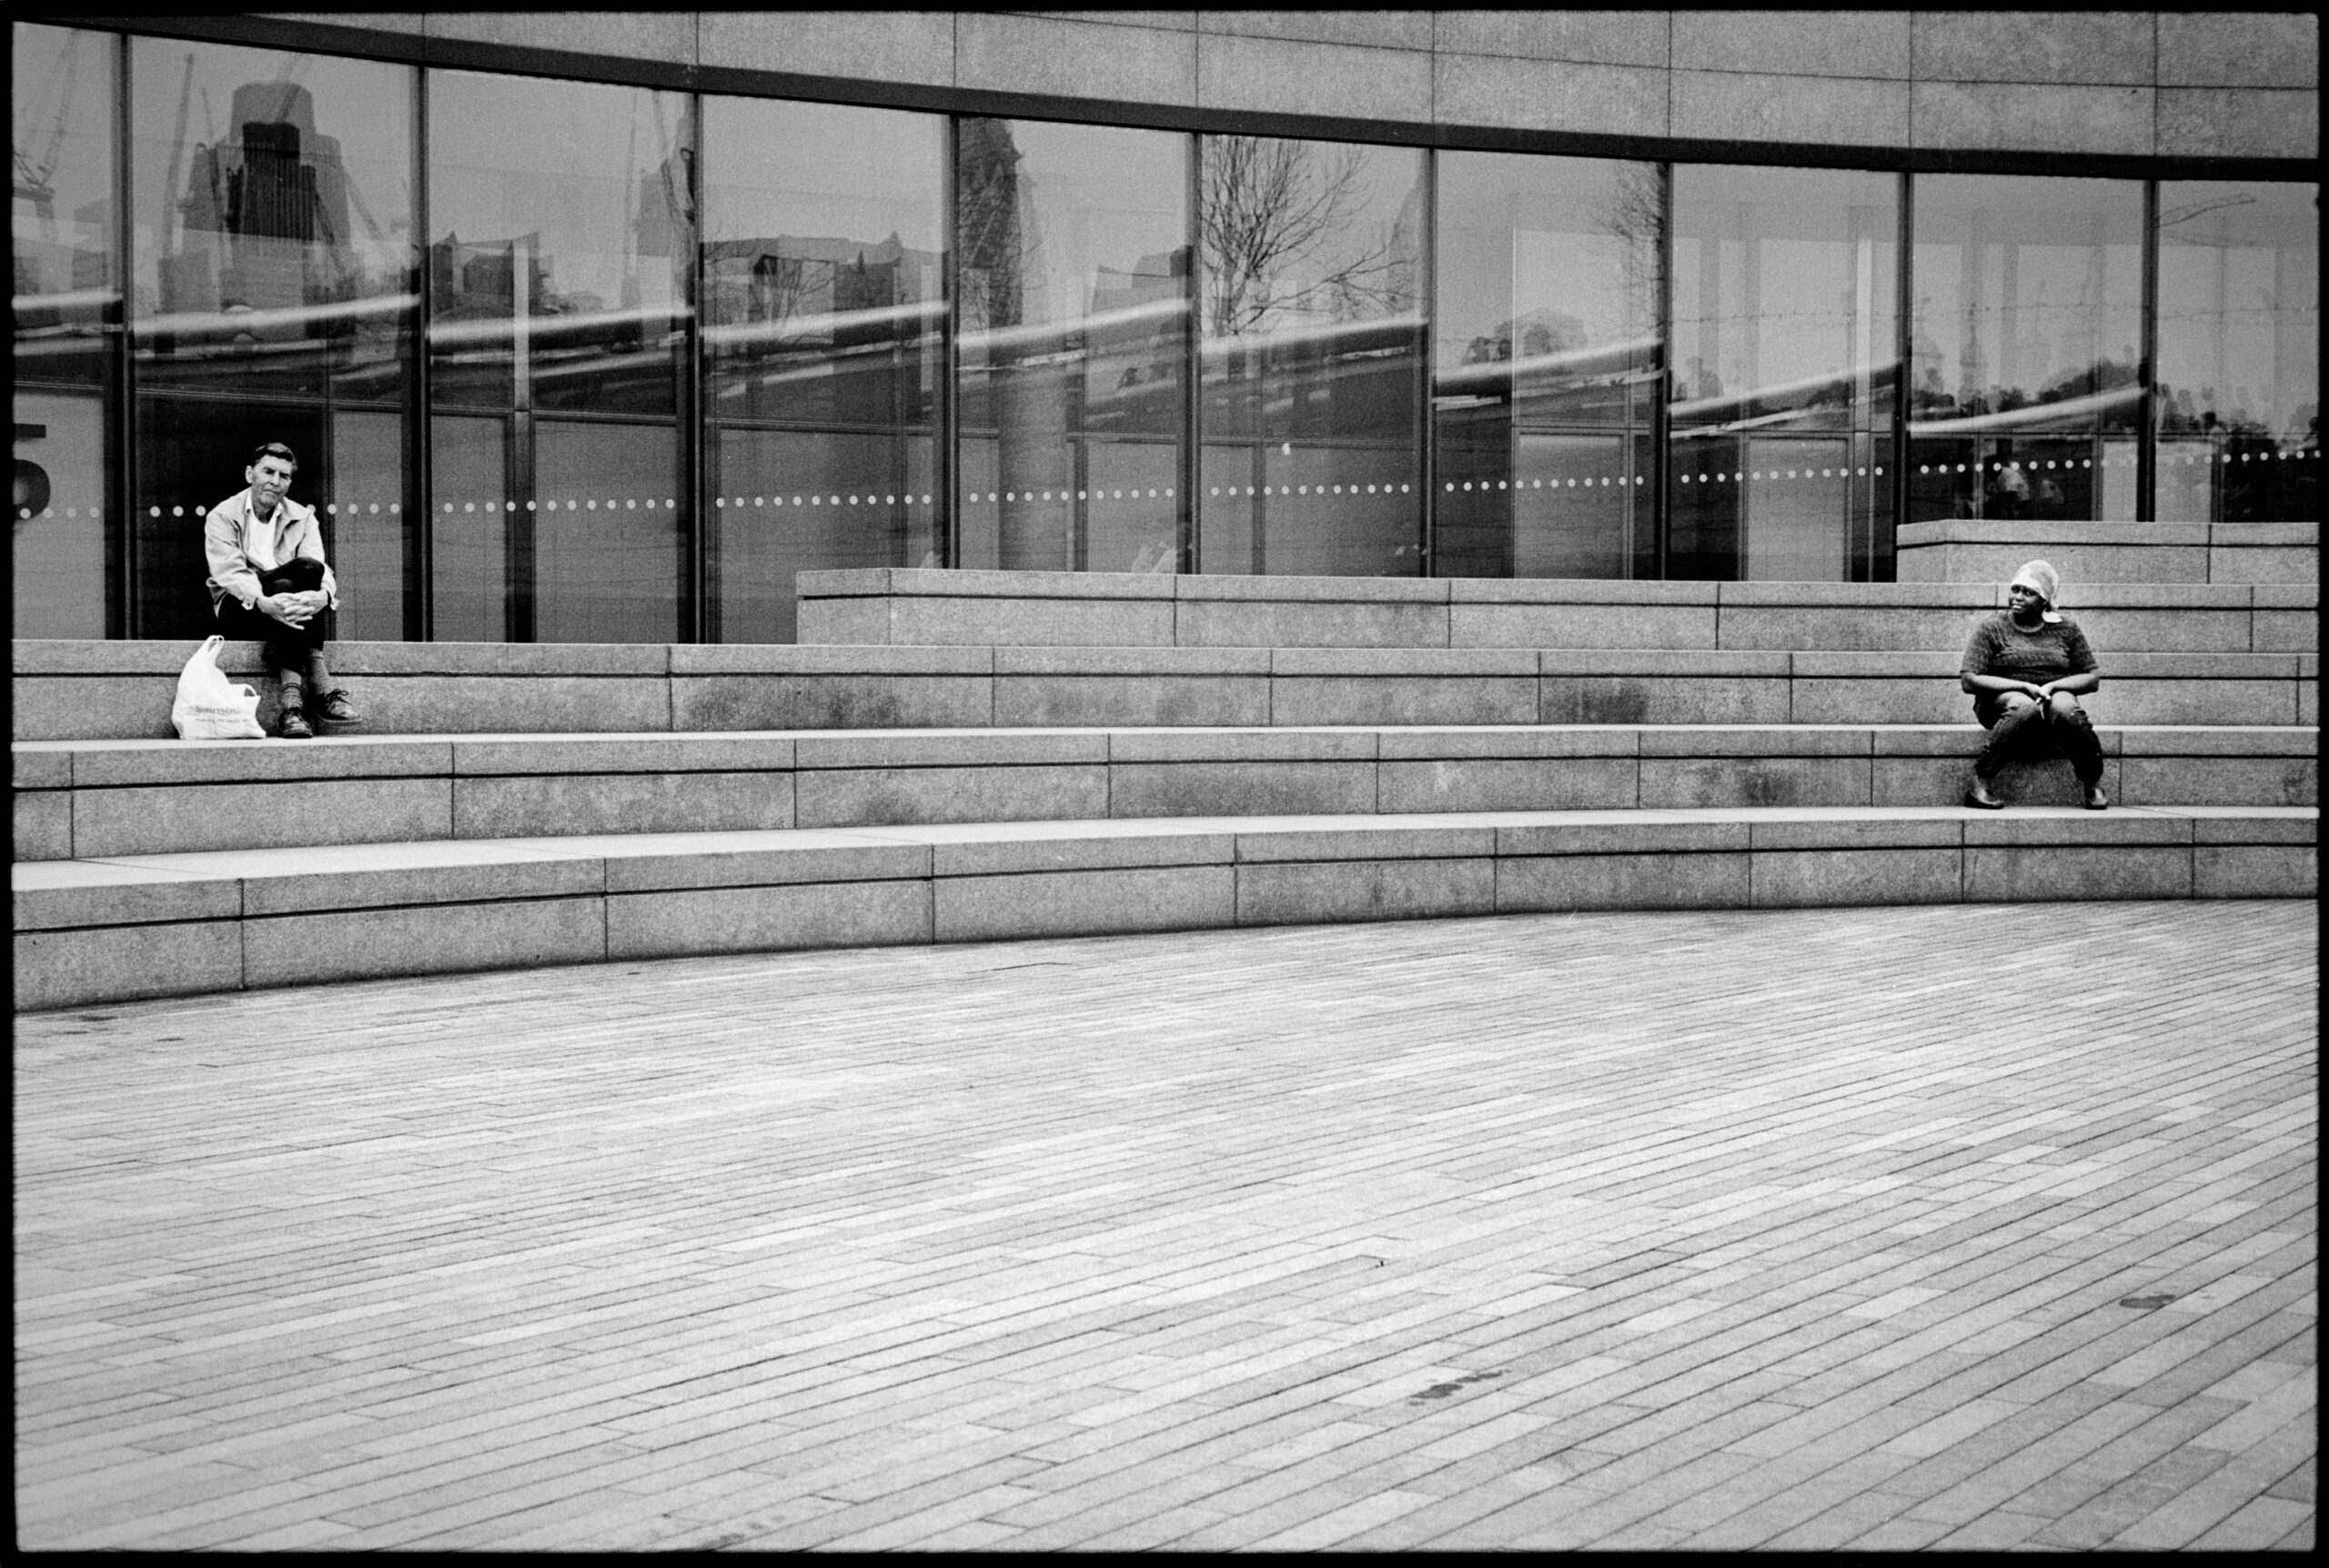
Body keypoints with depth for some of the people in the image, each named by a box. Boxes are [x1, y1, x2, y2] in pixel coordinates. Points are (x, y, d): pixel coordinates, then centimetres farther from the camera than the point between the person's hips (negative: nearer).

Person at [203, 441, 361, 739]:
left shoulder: (302, 518, 11)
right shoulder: (222, 517, 1)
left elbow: (321, 570, -6)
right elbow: (230, 573, -16)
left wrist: (323, 596, -33)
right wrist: (264, 602, -38)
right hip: (239, 610, -3)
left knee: (310, 568, -30)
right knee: (284, 586, -34)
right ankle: (321, 688, -44)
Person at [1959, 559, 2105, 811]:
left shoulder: (2066, 629, 9)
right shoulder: (1992, 629, 1)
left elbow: (2092, 677, 7)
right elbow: (1968, 680, -9)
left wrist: (2052, 687, -12)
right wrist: (2025, 687, -17)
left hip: (2053, 698, 2)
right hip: (2002, 703, -2)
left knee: (2064, 707, -34)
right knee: (2024, 707, -38)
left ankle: (2093, 785, -15)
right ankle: (1979, 784, -32)